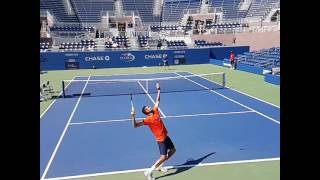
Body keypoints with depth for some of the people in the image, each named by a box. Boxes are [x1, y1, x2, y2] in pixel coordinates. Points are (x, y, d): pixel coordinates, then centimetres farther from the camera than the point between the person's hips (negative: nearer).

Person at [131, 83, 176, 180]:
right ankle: (149, 172, -2)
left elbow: (157, 100, 11)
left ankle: (159, 166, 31)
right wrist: (133, 116, -41)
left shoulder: (155, 111, -1)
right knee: (163, 157, -10)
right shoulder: (148, 120, -20)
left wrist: (158, 90, 8)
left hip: (165, 136, 8)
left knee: (173, 150, 22)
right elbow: (135, 125, -26)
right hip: (161, 139, -8)